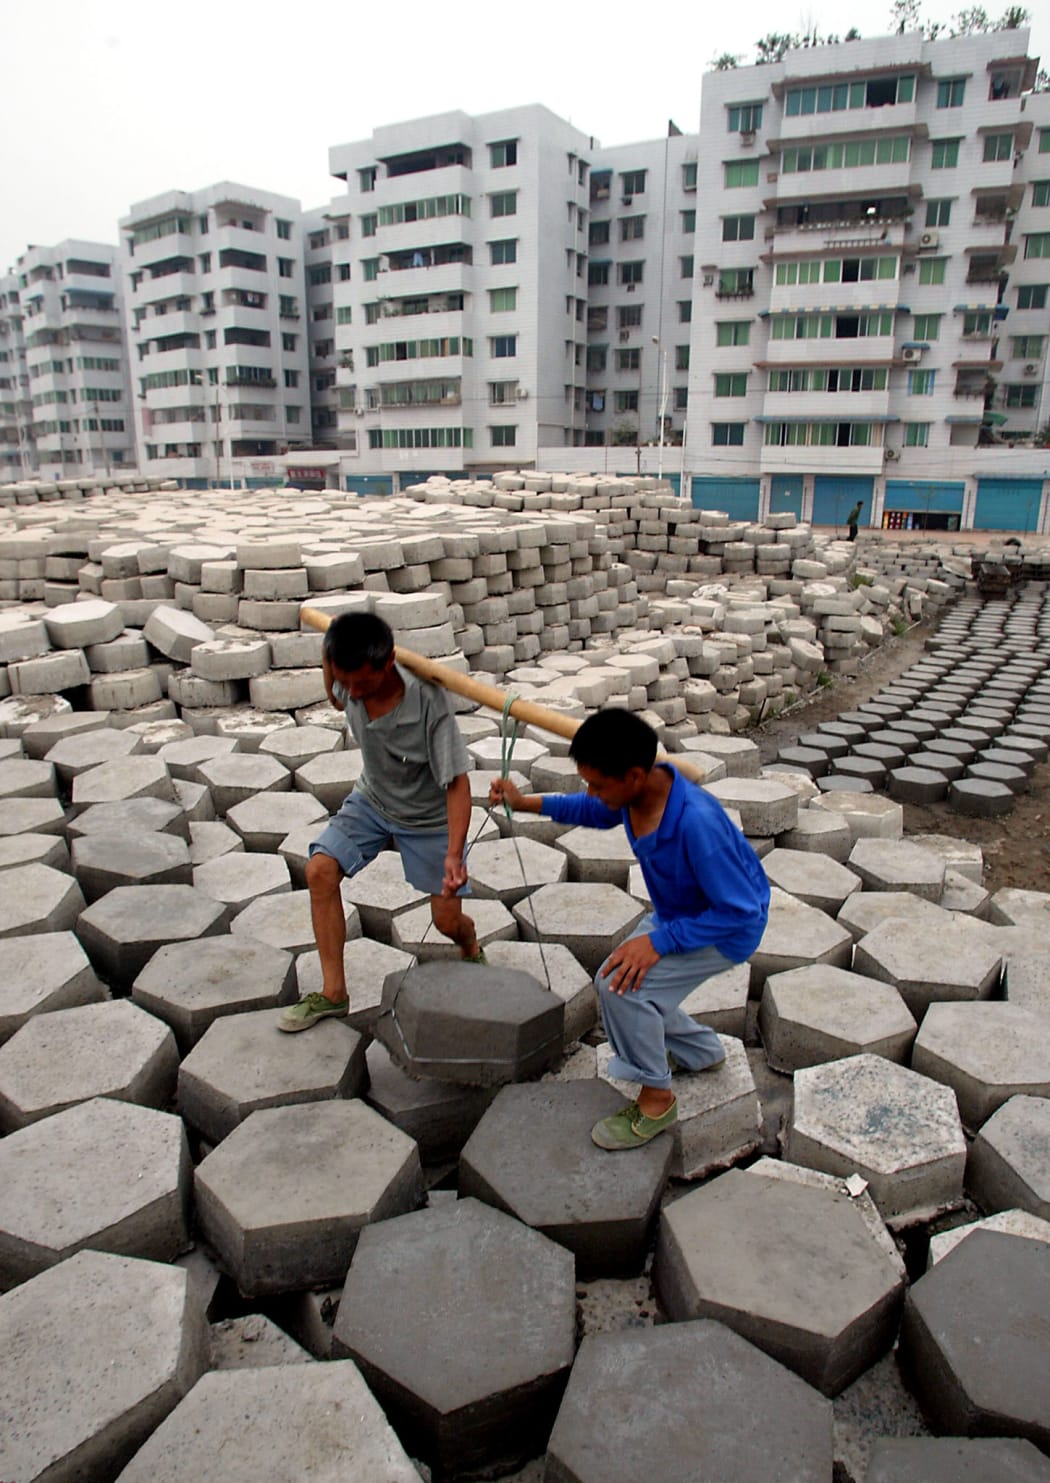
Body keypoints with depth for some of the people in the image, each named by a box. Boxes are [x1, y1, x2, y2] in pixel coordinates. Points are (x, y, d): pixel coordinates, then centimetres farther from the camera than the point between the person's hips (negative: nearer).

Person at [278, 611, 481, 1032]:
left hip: (428, 818, -4)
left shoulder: (429, 702, -37)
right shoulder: (350, 680, -21)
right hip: (371, 801, 5)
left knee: (448, 921, 1)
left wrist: (454, 855, -40)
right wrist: (328, 657, -11)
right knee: (320, 871, -14)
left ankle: (472, 952, 41)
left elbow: (457, 782, -31)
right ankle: (333, 992, -1)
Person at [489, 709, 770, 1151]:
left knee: (620, 985, -22)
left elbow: (741, 911, -31)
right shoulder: (634, 790, -17)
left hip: (729, 928, -8)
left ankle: (656, 1100, 1)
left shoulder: (696, 822, -40)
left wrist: (658, 941, -32)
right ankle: (701, 1051, 37)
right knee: (622, 980, 13)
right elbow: (598, 812, 8)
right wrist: (525, 802, -3)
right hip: (675, 912, 8)